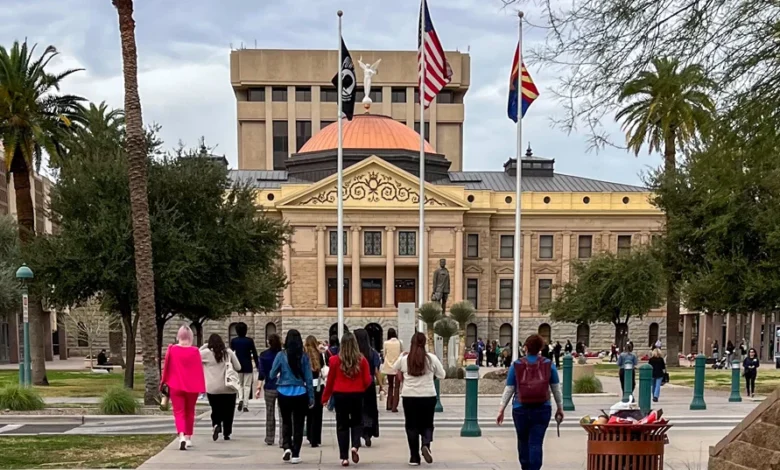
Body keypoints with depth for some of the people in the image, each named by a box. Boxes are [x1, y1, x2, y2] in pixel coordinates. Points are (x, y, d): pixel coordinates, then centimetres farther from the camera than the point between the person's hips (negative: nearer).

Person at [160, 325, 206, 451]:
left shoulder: (172, 349, -6)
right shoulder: (195, 351, -7)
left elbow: (166, 367, 1)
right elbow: (199, 370, -4)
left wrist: (163, 381, 14)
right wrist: (201, 387, 2)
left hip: (175, 386, -1)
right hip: (192, 387, 1)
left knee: (179, 412, 0)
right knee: (189, 412, 17)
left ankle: (182, 436, -22)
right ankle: (188, 438, 24)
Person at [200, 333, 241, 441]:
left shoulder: (206, 353, -4)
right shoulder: (229, 352, 0)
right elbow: (238, 367, 3)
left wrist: (204, 346, 10)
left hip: (213, 389, 0)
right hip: (229, 388, 0)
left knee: (216, 410, 12)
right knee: (228, 412, 12)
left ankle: (216, 425, -15)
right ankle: (227, 433, 13)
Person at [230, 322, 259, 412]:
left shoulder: (233, 341, -2)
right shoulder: (250, 340, -7)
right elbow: (254, 354, -4)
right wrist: (258, 365, 5)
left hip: (237, 366, 2)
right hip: (248, 366, -2)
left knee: (240, 384, 17)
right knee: (247, 385, 5)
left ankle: (240, 399, -7)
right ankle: (245, 405, -2)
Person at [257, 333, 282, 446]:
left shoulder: (264, 355, -2)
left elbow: (261, 373, -6)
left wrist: (259, 387, -4)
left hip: (269, 388, 1)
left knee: (270, 414, 15)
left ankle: (269, 439, 23)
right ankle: (282, 441, -8)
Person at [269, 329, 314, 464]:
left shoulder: (281, 355, -7)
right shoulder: (304, 357, -4)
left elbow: (272, 375, -1)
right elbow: (308, 378, -1)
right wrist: (311, 397, 5)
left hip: (284, 393, 0)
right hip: (300, 394, 0)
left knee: (286, 422, 17)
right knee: (298, 424, 9)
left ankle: (287, 447, -3)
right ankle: (295, 454, 8)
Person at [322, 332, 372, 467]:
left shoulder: (335, 360, -6)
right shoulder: (362, 360, -5)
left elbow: (330, 381, 0)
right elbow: (367, 381, -1)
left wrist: (325, 397, 12)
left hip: (340, 395, 0)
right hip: (357, 395, 0)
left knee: (342, 425, 8)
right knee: (357, 422, 17)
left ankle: (344, 457, 7)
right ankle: (355, 446, -8)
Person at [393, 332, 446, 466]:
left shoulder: (404, 359, -3)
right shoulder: (432, 358, -6)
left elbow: (395, 368, 17)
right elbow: (442, 375, 5)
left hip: (409, 396, 0)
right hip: (428, 396, 0)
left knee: (411, 426, 10)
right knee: (427, 424, 14)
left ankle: (414, 457, 9)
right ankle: (426, 445, -14)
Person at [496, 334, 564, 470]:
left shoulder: (516, 365, -2)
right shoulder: (549, 365, 0)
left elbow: (508, 390, -2)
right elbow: (556, 389, 5)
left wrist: (501, 410, 3)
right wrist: (560, 408, 15)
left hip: (520, 409, 0)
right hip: (542, 409, 0)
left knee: (523, 441, 17)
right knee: (536, 442, 0)